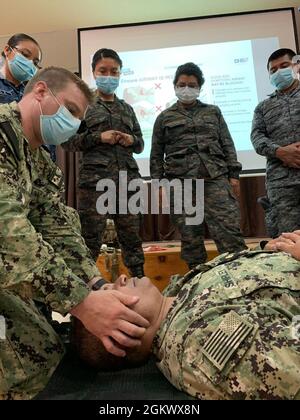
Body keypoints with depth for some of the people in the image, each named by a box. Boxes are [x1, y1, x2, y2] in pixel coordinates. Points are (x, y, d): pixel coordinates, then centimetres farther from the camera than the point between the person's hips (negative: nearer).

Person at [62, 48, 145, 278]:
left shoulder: (127, 108, 21)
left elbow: (141, 144, 24)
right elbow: (67, 141, 2)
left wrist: (132, 140, 1)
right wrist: (98, 137, -10)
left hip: (127, 178, 4)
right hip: (95, 179, -4)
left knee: (132, 237, 7)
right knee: (91, 238, -5)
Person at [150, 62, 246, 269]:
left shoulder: (213, 111, 19)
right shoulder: (164, 117, 15)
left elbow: (227, 145, 15)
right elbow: (156, 155, 12)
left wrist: (233, 175, 5)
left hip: (216, 179, 1)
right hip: (181, 183, 0)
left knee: (230, 232, -9)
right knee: (190, 237, 1)